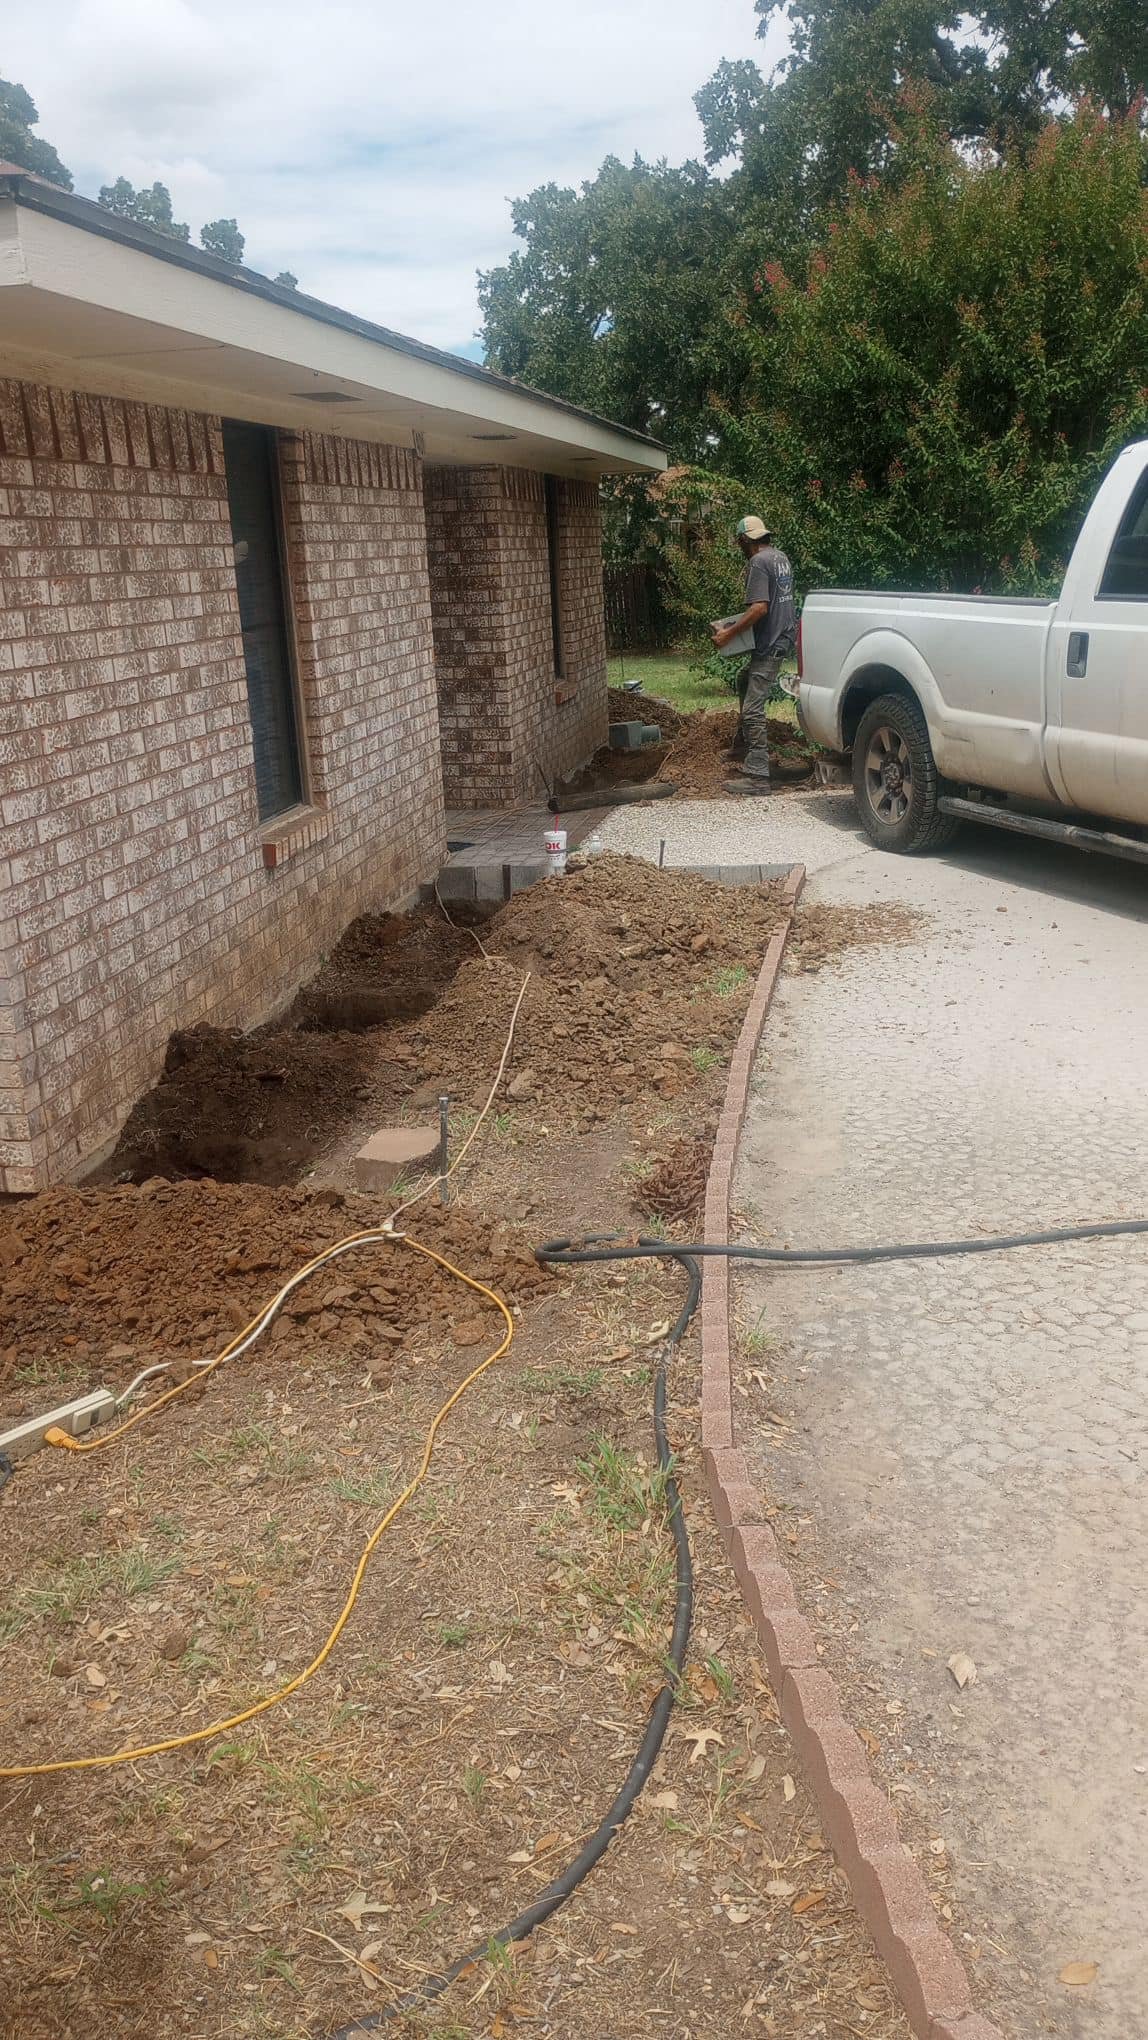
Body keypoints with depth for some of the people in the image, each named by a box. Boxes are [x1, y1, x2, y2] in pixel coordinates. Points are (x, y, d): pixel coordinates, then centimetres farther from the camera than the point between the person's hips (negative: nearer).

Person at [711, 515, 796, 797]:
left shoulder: (758, 563, -16)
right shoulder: (780, 557, 14)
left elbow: (759, 608, -25)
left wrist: (729, 633, -20)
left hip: (770, 644, -10)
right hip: (784, 634, 11)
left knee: (753, 710, -10)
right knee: (745, 683, 29)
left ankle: (756, 775, -12)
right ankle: (744, 742, 39)